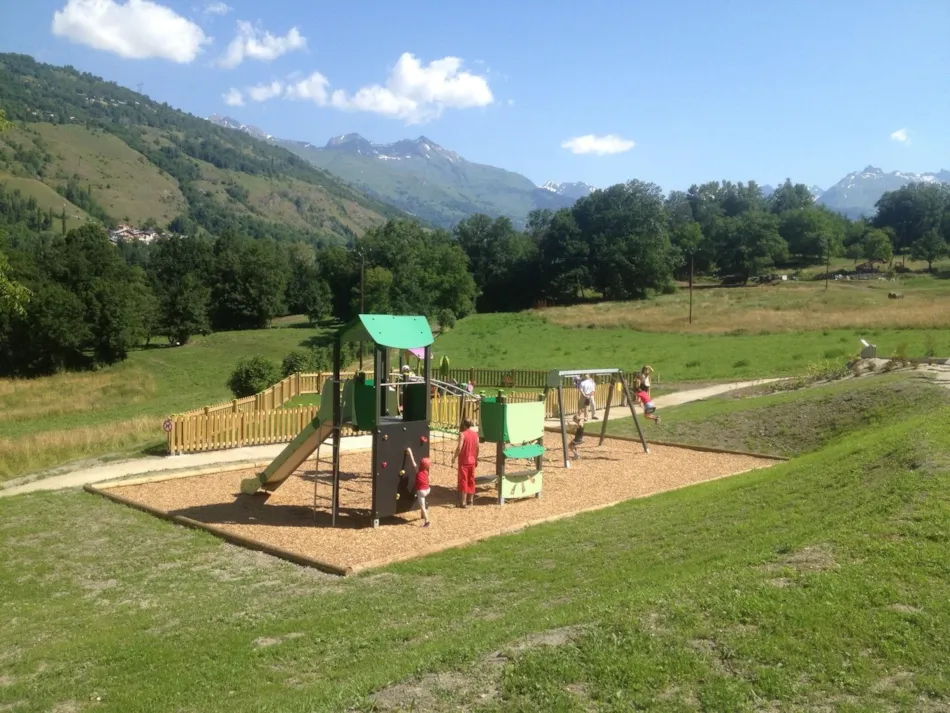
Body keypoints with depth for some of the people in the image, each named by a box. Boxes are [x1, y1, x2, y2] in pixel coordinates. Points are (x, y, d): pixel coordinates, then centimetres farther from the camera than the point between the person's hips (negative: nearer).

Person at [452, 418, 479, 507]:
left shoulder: (462, 434, -15)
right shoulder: (475, 434, 3)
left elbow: (459, 448, -21)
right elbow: (477, 448, 7)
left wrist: (454, 457, -9)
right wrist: (476, 460, 18)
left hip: (463, 462, -5)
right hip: (472, 461, 5)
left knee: (463, 481, -1)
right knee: (471, 481, 15)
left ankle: (463, 503, 0)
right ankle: (470, 501, 21)